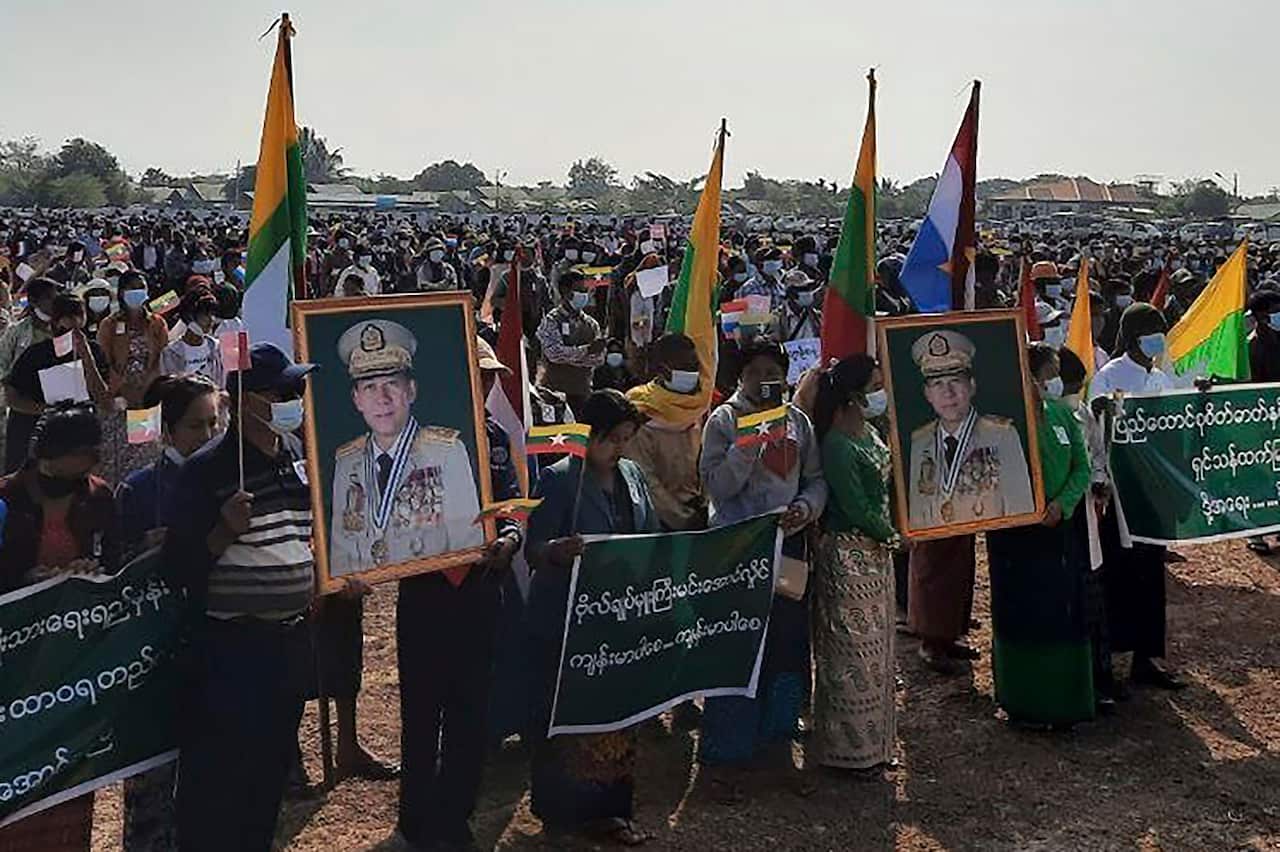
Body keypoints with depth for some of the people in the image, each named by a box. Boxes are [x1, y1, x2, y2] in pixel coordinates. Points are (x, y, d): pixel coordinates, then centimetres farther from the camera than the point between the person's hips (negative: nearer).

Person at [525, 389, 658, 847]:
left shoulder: (632, 476, 9)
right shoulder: (559, 479, -11)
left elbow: (652, 536, 15)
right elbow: (534, 548, -16)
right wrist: (557, 550, -38)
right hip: (567, 621, -6)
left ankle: (609, 807, 24)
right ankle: (567, 811, 13)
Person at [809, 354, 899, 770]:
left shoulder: (871, 434, 8)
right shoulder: (837, 446, -20)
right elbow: (855, 507, -19)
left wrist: (887, 534, 3)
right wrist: (891, 534, -5)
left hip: (876, 552, 10)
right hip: (849, 553, -9)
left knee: (875, 646, 17)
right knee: (852, 652, 0)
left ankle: (871, 739, 29)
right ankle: (850, 746, 12)